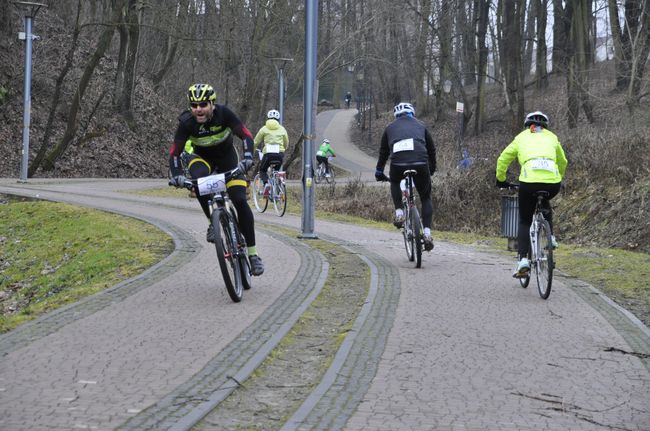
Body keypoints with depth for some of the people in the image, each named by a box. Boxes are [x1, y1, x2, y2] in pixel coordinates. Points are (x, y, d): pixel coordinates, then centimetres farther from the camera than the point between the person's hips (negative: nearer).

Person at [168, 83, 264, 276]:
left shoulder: (223, 113, -27)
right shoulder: (187, 122, -25)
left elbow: (246, 136, -28)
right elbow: (174, 153, -23)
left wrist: (247, 158, -45)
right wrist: (177, 175, -40)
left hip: (227, 156, -1)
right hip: (202, 157, 1)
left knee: (240, 201, -16)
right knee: (198, 178, -37)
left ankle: (253, 254, -8)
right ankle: (212, 222, -14)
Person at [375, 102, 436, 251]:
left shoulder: (390, 127, 27)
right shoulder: (420, 125, 28)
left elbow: (383, 151, 32)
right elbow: (431, 149, 33)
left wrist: (379, 172, 44)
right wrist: (432, 169, 47)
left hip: (397, 163, 0)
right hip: (420, 163, 0)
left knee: (395, 183, 36)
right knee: (426, 197, 20)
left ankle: (399, 212, 16)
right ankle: (427, 232, 4)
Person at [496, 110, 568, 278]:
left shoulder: (521, 137, 23)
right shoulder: (552, 137, 27)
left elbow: (502, 160, 25)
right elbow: (563, 163, 38)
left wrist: (501, 180, 40)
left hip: (529, 181, -2)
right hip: (553, 182, 2)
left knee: (525, 222, 14)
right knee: (545, 205, 37)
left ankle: (523, 259, -1)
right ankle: (549, 236, 20)